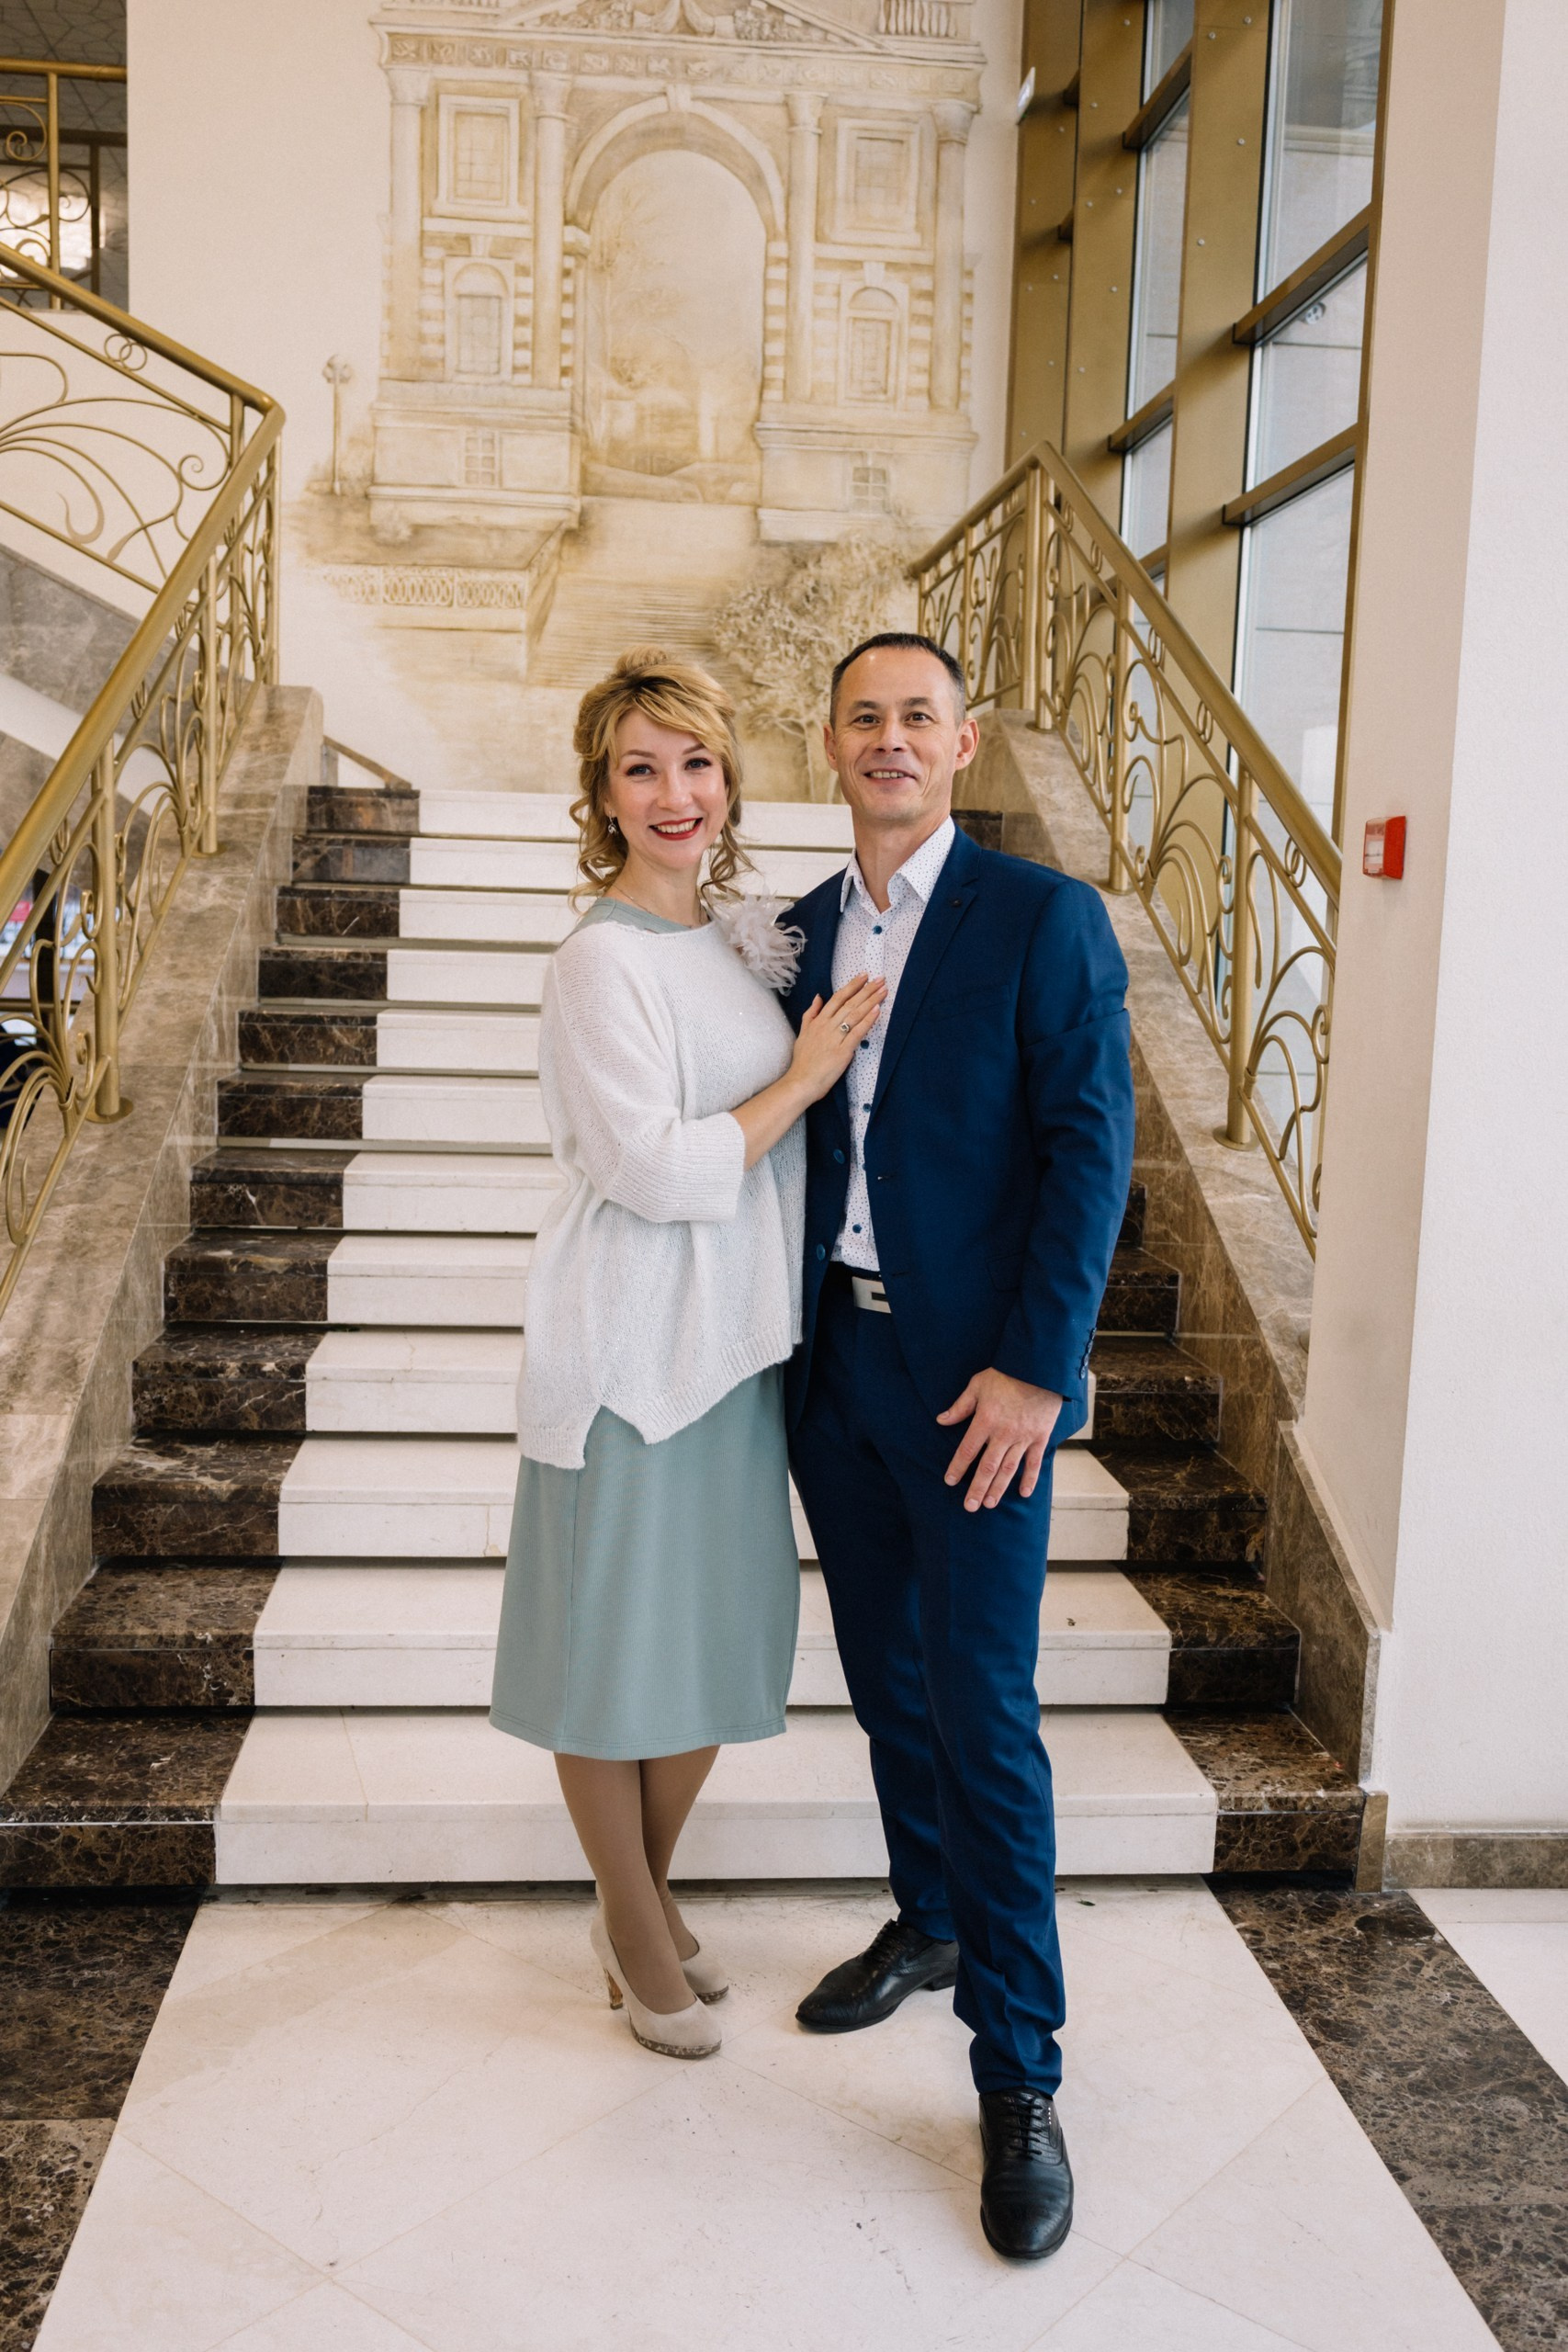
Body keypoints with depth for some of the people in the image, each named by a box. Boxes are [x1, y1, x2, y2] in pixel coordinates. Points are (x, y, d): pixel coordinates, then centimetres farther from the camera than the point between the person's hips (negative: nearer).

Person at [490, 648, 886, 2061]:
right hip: (631, 1345, -7)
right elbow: (658, 1171, -20)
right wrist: (806, 1077, -12)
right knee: (618, 1638, 8)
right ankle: (634, 1925, 29)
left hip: (735, 1335, 8)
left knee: (721, 1627, 16)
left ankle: (650, 1894, 38)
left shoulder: (750, 934, 8)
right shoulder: (604, 962, -14)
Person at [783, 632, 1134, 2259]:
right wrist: (799, 1330, 7)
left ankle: (1017, 2077, 12)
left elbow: (1091, 1146, -12)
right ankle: (929, 1924, 40)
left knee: (983, 1713, -2)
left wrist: (1031, 1367, -17)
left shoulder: (1042, 918, -8)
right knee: (885, 1677, 18)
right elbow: (802, 1134, 13)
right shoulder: (804, 928, 10)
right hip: (834, 1360, 6)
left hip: (974, 1377, -6)